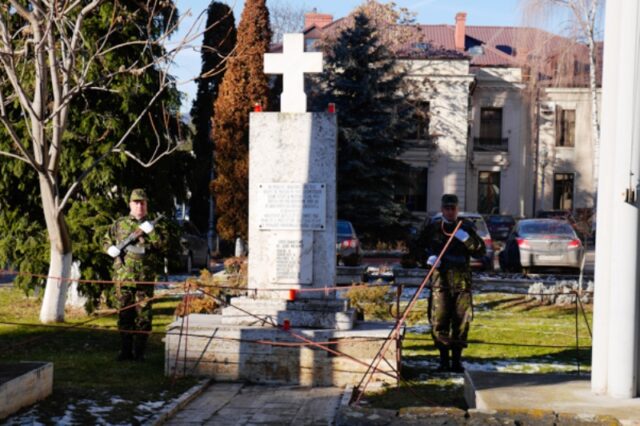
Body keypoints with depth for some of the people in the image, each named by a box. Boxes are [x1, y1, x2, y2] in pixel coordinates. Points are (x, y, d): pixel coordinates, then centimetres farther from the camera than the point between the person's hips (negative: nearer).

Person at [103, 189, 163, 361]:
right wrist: (114, 250, -3)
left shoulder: (150, 226, 9)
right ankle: (125, 350, 14)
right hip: (123, 276, 1)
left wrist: (149, 230, -20)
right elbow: (106, 241, 18)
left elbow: (161, 243, -7)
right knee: (124, 315, 5)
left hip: (145, 278, -1)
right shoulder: (119, 224, 10)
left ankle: (139, 352, 7)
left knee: (143, 316, 0)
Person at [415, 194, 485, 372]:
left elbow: (480, 251, 2)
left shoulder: (467, 227, 8)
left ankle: (457, 359, 12)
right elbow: (418, 247, 16)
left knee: (461, 321, 2)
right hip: (440, 279, -1)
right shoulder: (433, 227, 7)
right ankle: (444, 360, 6)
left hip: (462, 281, 1)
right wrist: (428, 257, -5)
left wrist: (467, 239, -15)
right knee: (439, 321, -4)